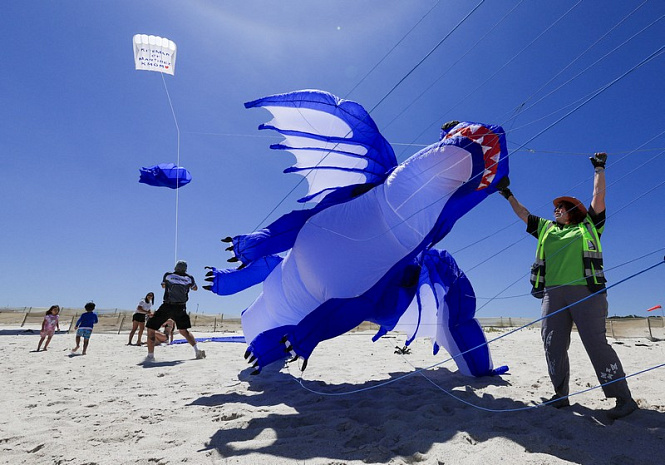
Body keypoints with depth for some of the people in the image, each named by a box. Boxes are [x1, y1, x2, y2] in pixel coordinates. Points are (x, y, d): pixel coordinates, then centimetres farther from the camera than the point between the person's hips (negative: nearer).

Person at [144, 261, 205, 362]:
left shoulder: (168, 275, 0)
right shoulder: (189, 278, 2)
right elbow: (195, 288, 21)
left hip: (167, 307, -3)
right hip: (181, 308, 3)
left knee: (151, 328, 8)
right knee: (184, 330, 18)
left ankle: (150, 356, 3)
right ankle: (197, 350, 10)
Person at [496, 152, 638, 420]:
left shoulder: (589, 226, 17)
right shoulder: (546, 229, 24)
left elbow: (599, 196, 12)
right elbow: (522, 213, 31)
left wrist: (599, 167, 19)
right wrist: (507, 194, 35)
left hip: (586, 292, -4)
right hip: (553, 294, 4)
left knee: (596, 344, -9)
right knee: (553, 346, 1)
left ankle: (624, 399, 0)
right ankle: (561, 395, 11)